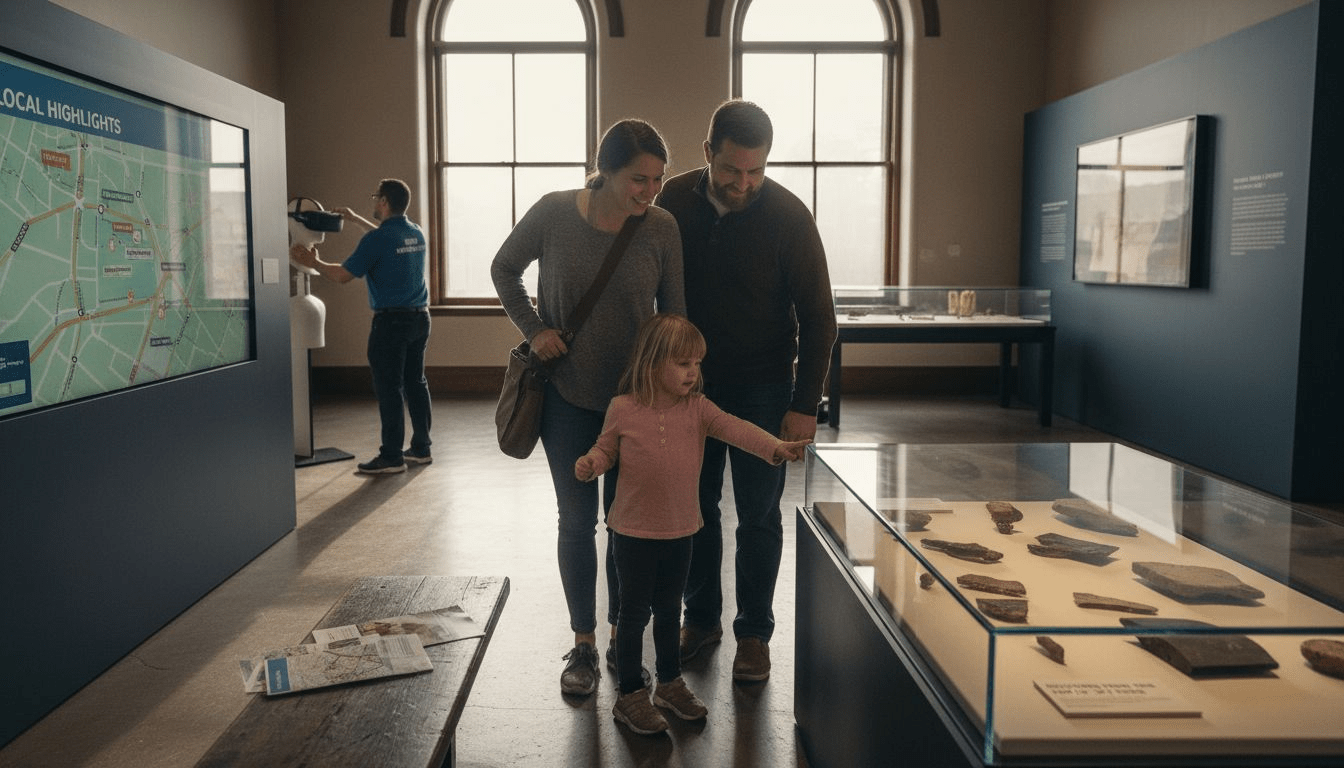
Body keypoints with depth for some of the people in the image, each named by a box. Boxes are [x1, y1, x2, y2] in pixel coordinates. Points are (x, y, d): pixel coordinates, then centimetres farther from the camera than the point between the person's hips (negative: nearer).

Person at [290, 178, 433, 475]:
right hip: (420, 317, 8)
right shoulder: (416, 233, 10)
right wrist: (355, 219, 42)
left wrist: (313, 263, 7)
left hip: (391, 320, -8)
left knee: (389, 388, -3)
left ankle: (391, 457, 1)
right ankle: (421, 448, 21)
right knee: (416, 383, 14)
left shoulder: (377, 239, -14)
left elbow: (343, 274, -10)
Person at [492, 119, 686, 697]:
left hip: (635, 395, 1)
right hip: (568, 393, 0)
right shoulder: (554, 214, -13)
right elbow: (504, 269, 5)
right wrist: (533, 329, -6)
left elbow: (674, 314, -1)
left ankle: (622, 634, 28)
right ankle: (583, 644, 21)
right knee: (577, 518, 6)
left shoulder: (661, 228, -11)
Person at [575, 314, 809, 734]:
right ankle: (630, 696, 21)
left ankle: (670, 684, 37)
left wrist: (776, 447, -34)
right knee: (634, 612, 7)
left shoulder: (697, 408, -4)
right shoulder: (623, 409, -10)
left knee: (669, 609, 19)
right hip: (634, 531, -3)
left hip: (680, 530, 4)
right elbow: (606, 447, 4)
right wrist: (590, 463, -19)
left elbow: (735, 429, -18)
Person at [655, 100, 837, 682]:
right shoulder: (676, 199, -5)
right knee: (695, 507, 12)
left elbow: (817, 317, -10)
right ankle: (700, 618, 29)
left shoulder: (788, 216, -15)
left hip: (761, 390, -3)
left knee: (758, 516, 4)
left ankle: (753, 633, 20)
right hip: (690, 381, 3)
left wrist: (805, 406, -14)